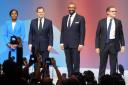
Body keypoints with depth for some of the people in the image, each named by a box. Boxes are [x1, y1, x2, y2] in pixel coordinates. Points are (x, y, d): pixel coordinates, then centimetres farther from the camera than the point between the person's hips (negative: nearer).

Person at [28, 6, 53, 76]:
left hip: (45, 46, -2)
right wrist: (30, 43, -1)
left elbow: (51, 34, 0)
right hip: (35, 46, 2)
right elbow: (30, 33, 8)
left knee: (45, 63, -1)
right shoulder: (33, 22, 8)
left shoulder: (49, 22, 2)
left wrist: (50, 44, -8)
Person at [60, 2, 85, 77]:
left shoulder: (80, 18, -2)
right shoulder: (64, 18, 13)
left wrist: (81, 44, -12)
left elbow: (82, 32, -5)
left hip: (75, 44, -4)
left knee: (76, 62, -4)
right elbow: (62, 31, 14)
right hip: (66, 44, 5)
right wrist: (62, 42, 5)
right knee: (68, 62, 6)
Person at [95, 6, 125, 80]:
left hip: (114, 44, 1)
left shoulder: (118, 22, 4)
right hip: (104, 44, -1)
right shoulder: (101, 22, 0)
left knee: (113, 64, 5)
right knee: (102, 64, 5)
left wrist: (122, 45, -3)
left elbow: (121, 34, 6)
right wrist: (97, 46, -5)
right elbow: (98, 35, 1)